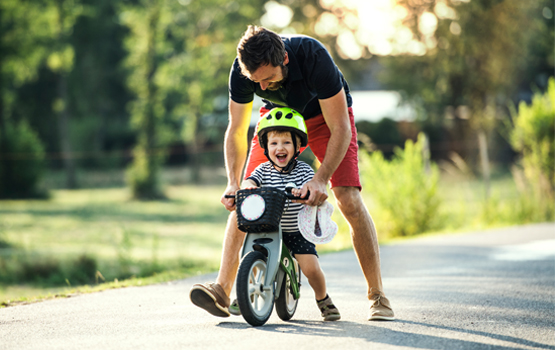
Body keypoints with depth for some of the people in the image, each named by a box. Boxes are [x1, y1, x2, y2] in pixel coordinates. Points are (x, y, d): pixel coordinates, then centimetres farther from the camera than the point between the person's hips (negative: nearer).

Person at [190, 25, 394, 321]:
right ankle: (222, 289, -12)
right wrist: (233, 183, -26)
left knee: (349, 199, -18)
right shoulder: (242, 70, -28)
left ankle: (377, 295, -9)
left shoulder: (313, 58, -39)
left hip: (325, 114, -3)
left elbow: (340, 130, -32)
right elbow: (236, 131, -14)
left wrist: (320, 179, -42)